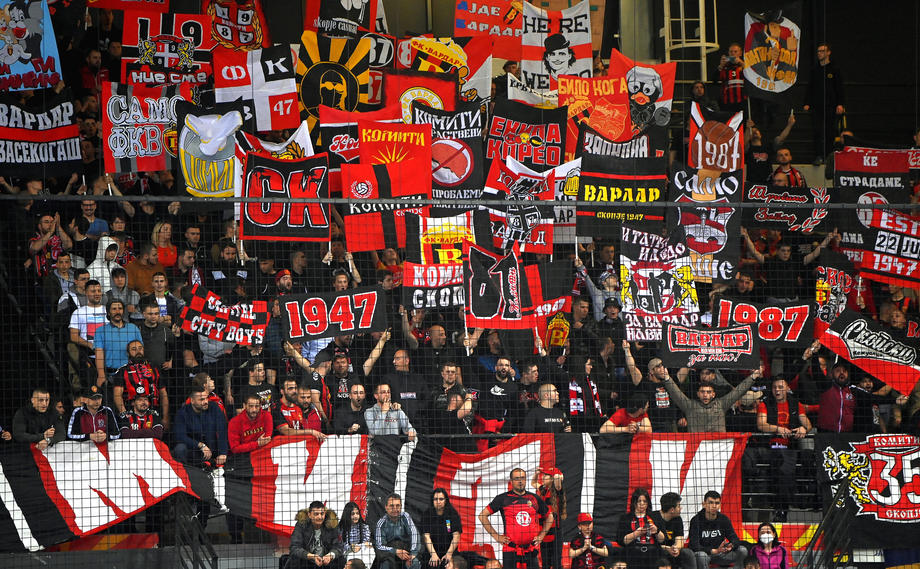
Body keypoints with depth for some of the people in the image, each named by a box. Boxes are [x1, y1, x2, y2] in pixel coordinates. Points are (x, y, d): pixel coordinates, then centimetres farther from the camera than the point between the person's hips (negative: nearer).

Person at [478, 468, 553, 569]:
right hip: (510, 550, -3)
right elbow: (482, 515, 3)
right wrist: (496, 536, -2)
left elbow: (549, 517, 25)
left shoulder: (534, 498, 11)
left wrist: (541, 536, 13)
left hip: (531, 549, 3)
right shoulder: (503, 498, 2)